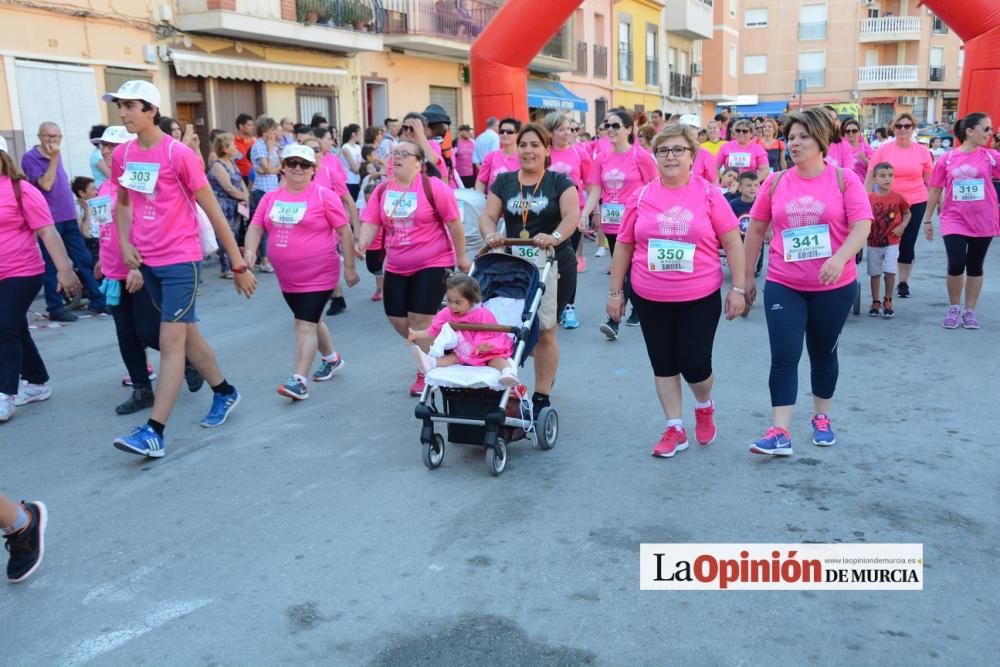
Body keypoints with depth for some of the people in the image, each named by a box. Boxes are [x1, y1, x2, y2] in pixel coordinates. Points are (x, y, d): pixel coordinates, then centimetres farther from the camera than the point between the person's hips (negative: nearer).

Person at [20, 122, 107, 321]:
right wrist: (54, 158, -16)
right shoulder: (30, 158, -8)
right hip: (50, 220, -7)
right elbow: (46, 184, -18)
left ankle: (97, 301, 13)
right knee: (52, 266, -1)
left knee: (85, 260, 7)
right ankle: (55, 308, 6)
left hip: (68, 218, 7)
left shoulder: (56, 155, 14)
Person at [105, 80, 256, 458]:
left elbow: (213, 211, -10)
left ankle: (154, 431, -6)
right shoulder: (121, 154, 4)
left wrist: (239, 265, -8)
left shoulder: (179, 154, -13)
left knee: (171, 342, -7)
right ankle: (224, 393, 35)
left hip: (180, 260, -7)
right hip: (147, 261, 7)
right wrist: (124, 242, 2)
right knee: (186, 333, 16)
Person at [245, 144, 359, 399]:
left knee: (305, 324, -11)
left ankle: (299, 380, -10)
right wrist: (250, 250, -16)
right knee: (309, 320, 21)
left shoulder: (324, 196, -10)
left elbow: (345, 232, -8)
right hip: (287, 276, 7)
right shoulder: (271, 198, 5)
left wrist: (349, 267, -8)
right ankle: (332, 359, 43)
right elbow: (255, 227, 5)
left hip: (318, 274, -6)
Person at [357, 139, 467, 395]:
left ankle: (425, 373, 14)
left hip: (433, 264, -6)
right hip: (396, 267, 6)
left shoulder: (433, 187, -14)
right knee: (397, 319, 9)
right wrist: (363, 241, -22)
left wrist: (462, 257, -5)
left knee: (420, 321, -5)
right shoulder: (382, 190, 2)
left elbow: (454, 223, -9)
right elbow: (371, 222, -1)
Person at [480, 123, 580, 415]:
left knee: (545, 332, 2)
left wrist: (554, 237, -34)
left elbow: (572, 216, -14)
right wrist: (490, 235, -22)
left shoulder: (559, 182, 1)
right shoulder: (503, 182, 9)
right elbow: (488, 217, 1)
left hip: (553, 267, -2)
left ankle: (542, 397, 10)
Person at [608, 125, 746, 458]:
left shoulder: (708, 194, -4)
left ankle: (704, 407, 34)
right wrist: (615, 291, 7)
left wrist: (738, 288, -6)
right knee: (663, 365, 10)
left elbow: (733, 243, -2)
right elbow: (623, 246, 7)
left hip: (700, 298, -2)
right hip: (651, 299, 2)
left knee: (695, 365, 1)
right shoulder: (641, 196, 1)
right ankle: (675, 428, 25)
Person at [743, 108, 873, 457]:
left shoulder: (844, 179, -5)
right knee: (783, 357, -5)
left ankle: (822, 418, 34)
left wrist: (840, 258, -32)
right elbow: (756, 231, 8)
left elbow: (862, 226, -13)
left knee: (823, 354, 15)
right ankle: (780, 433, -3)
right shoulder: (775, 183, 1)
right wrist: (747, 276, 9)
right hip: (783, 285, 1)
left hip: (834, 286, -1)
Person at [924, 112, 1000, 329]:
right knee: (956, 265, -9)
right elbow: (935, 190, 5)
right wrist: (927, 220, 7)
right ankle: (954, 308, 13)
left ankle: (970, 310, 22)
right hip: (954, 221, -1)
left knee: (975, 266, 9)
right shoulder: (947, 159, -2)